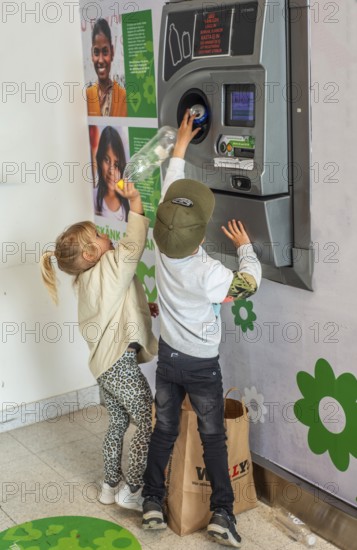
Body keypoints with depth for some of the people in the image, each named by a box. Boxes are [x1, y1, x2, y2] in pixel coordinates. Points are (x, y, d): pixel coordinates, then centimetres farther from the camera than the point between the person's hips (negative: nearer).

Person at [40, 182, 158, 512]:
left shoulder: (86, 281, 11)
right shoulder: (108, 270, -16)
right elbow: (134, 245, -26)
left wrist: (142, 309, 10)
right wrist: (135, 200, -24)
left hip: (104, 364, 9)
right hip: (121, 364, -9)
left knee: (118, 423, 20)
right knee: (149, 424, 1)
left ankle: (111, 485, 31)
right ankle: (133, 490, 8)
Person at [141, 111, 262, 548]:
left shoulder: (160, 247, -15)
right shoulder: (208, 273, -27)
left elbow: (169, 192, -2)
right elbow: (250, 282, -10)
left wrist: (180, 145, 7)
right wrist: (245, 245, 4)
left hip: (168, 356, 5)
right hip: (202, 365, -5)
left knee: (163, 430, 15)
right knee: (213, 438, 7)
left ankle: (152, 503, 21)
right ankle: (222, 512, 8)